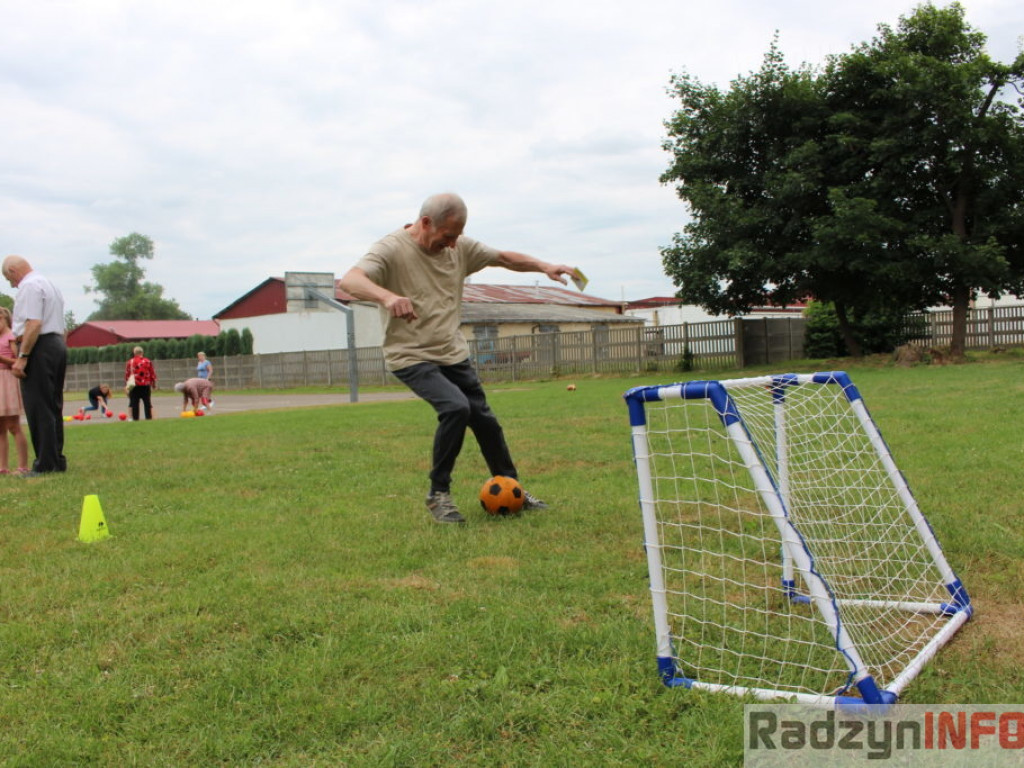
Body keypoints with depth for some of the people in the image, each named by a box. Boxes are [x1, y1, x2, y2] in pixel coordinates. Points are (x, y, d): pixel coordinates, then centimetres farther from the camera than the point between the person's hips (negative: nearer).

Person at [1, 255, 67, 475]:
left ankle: (45, 464, -7)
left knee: (38, 409, -7)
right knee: (53, 407, 12)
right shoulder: (49, 284, 23)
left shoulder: (29, 286, -8)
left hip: (39, 348, -10)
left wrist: (22, 357, -21)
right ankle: (57, 461, 15)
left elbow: (34, 323, -19)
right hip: (58, 345, 10)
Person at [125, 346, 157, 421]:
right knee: (147, 402, 7)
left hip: (134, 386, -1)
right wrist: (153, 384, 13)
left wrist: (126, 385, 10)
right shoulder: (147, 361, 1)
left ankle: (135, 418, 2)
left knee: (134, 403, 4)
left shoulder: (130, 362, -1)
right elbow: (152, 374, 4)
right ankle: (149, 417, 5)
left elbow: (127, 374, 1)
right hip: (146, 386, 1)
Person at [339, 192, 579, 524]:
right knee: (456, 407, -27)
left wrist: (543, 266, -1)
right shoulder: (391, 248, -16)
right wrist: (387, 296, -52)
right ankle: (438, 494, -9)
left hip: (454, 354, 6)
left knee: (485, 420, 6)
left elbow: (504, 258, 14)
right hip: (412, 356, -6)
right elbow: (350, 280, -32)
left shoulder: (460, 247, 3)